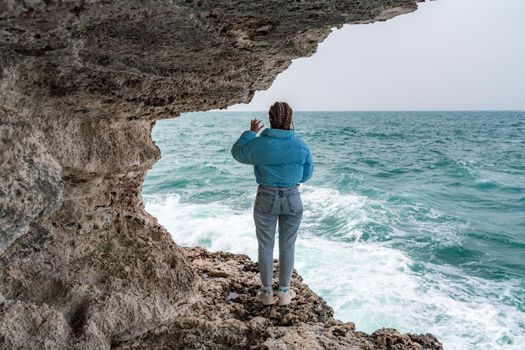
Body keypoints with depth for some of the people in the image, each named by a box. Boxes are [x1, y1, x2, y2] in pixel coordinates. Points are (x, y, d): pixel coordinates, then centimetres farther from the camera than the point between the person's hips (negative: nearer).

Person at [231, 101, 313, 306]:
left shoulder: (259, 144, -12)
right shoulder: (301, 146, -8)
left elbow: (237, 153, 8)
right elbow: (307, 173, 6)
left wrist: (251, 133, 19)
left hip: (266, 199, -1)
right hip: (293, 199, 1)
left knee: (265, 246, 13)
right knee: (287, 246, 13)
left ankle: (267, 292, 22)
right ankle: (284, 292, 22)